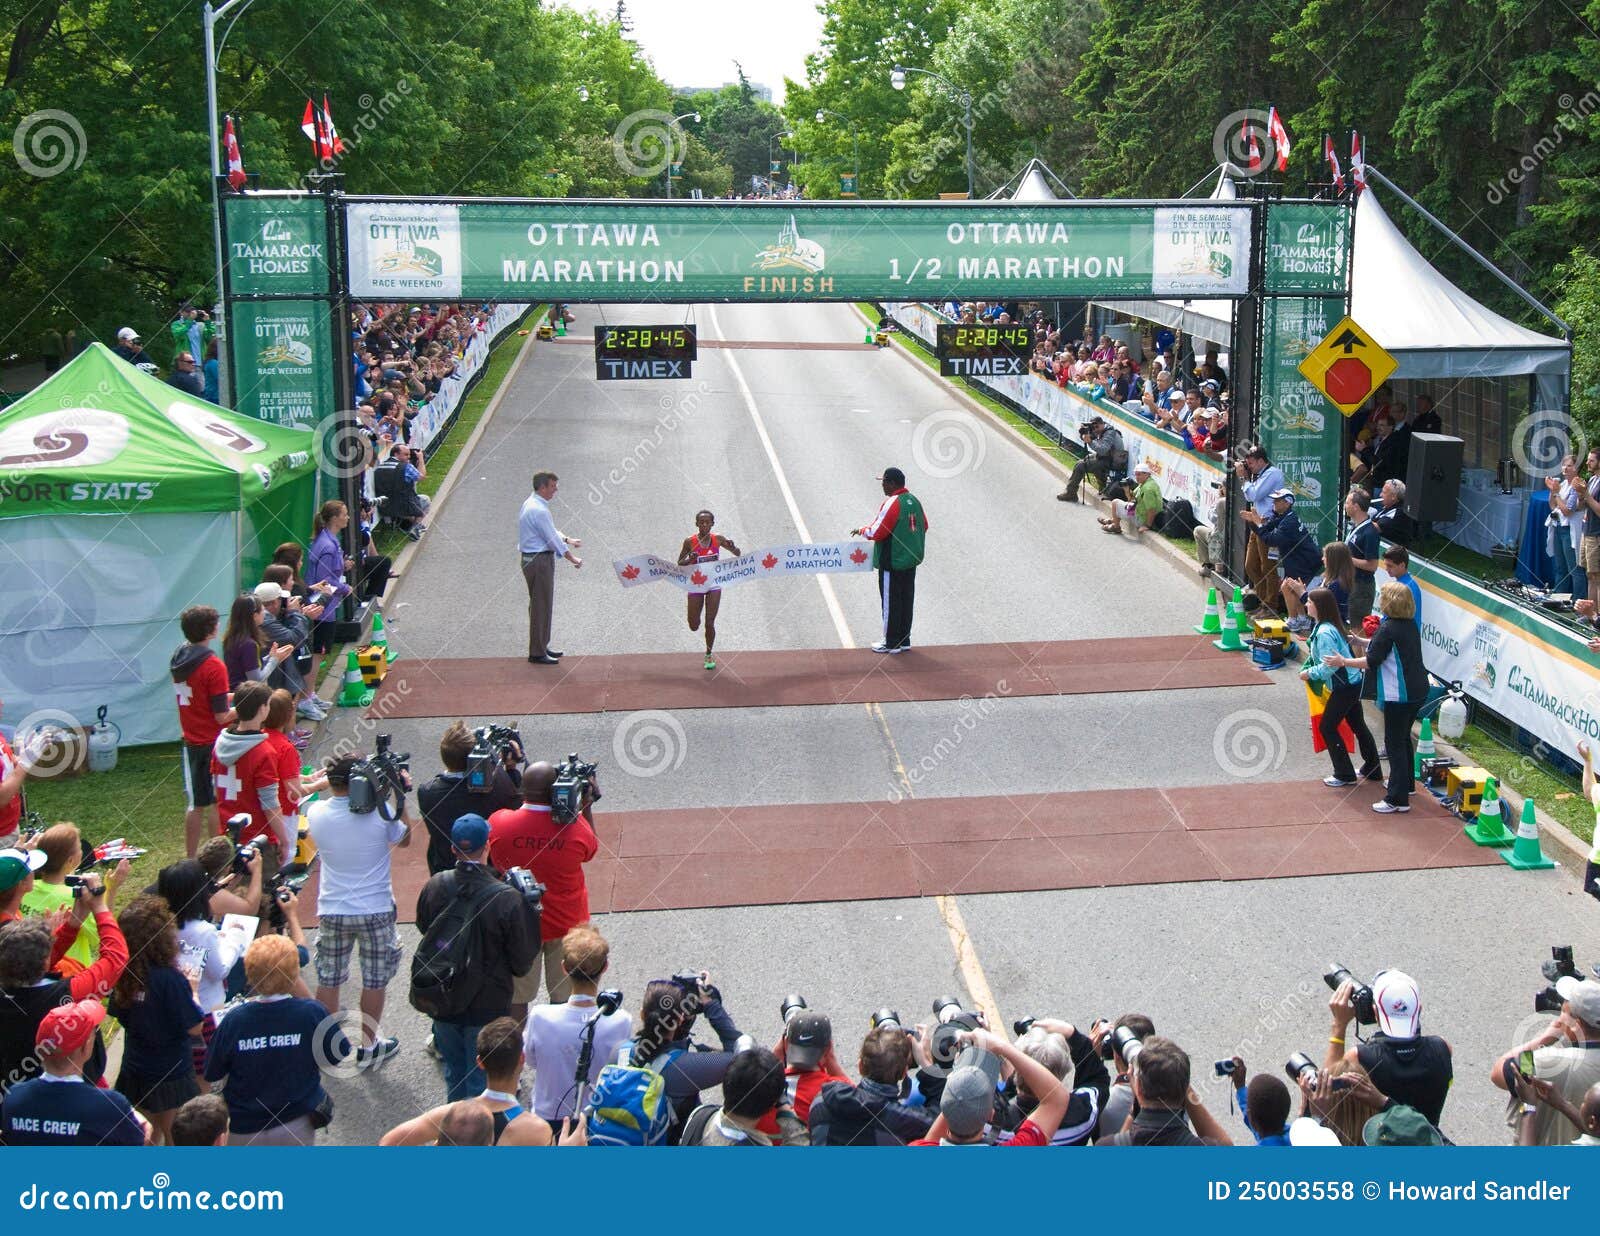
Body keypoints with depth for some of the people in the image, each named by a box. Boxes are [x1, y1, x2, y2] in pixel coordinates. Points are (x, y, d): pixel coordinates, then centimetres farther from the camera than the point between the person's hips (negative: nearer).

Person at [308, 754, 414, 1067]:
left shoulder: (316, 814, -11)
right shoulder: (379, 813, -17)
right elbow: (405, 839, 3)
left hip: (332, 910, 2)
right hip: (376, 910, -2)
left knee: (328, 980, 15)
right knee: (374, 981, 12)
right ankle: (368, 1047, 21)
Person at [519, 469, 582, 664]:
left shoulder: (531, 504, 11)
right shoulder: (539, 510, -22)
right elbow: (552, 538, -17)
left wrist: (567, 540, 20)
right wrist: (572, 558, -7)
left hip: (533, 559, 11)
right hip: (539, 561, -11)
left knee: (542, 605, 18)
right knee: (541, 606, -3)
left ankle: (541, 646, 28)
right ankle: (537, 653, 2)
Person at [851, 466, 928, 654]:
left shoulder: (892, 503, -20)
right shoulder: (914, 500, 6)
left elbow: (876, 533, -20)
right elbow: (924, 526, 15)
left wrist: (862, 530, -3)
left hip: (892, 563, -8)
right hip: (911, 560, 8)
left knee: (891, 602, 2)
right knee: (907, 600, 14)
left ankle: (891, 643, 8)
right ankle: (904, 640, 20)